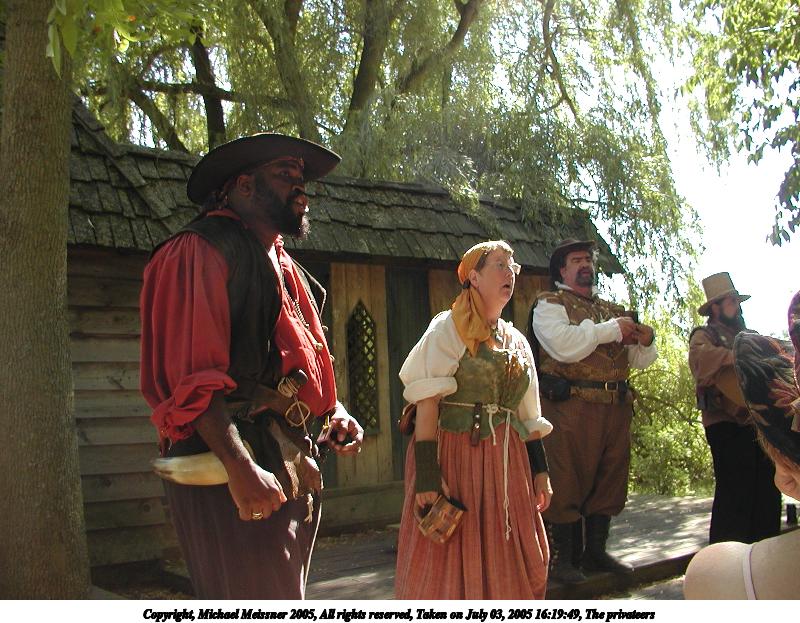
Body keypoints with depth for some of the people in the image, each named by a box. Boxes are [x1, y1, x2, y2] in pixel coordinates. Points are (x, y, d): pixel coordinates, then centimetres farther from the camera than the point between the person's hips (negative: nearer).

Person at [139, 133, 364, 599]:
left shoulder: (282, 265, 20)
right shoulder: (202, 250, -9)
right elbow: (191, 375, -19)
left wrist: (334, 411, 9)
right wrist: (240, 466, -27)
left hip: (289, 463, 10)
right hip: (234, 469, -9)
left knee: (284, 596, 17)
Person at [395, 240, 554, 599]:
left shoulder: (517, 341, 16)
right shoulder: (449, 329, -3)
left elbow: (527, 414, 18)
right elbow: (427, 402, -13)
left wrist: (540, 469, 13)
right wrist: (427, 473, -21)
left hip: (505, 462, 6)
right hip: (456, 455, -6)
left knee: (510, 566, 10)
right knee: (452, 565, -1)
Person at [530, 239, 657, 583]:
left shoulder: (612, 310, 21)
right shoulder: (549, 304, 2)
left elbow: (640, 360, 22)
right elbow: (564, 345, -17)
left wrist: (644, 341, 0)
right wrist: (611, 330, -10)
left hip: (615, 408, 7)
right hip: (570, 408, -6)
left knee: (608, 482, 12)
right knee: (566, 484, -3)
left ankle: (595, 551, 26)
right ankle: (561, 558, 8)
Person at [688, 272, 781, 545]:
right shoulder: (705, 335, 0)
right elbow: (701, 357, -23)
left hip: (758, 421, 8)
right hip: (727, 423, -8)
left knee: (768, 492, 10)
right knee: (734, 492, -9)